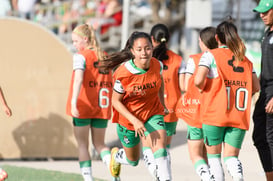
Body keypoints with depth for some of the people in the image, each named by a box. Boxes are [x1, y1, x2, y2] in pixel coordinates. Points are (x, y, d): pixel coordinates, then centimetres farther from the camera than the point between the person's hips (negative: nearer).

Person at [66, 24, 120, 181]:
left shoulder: (81, 56, -7)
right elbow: (111, 83, 12)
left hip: (83, 107, -5)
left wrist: (73, 102, -31)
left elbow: (78, 79, -22)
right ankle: (113, 167, -9)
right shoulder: (105, 57, 11)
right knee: (99, 143, 15)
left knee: (82, 144, 6)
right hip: (102, 107, 5)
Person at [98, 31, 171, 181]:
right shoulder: (123, 73, -27)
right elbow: (116, 101, -17)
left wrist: (162, 103, 18)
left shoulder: (156, 65, -16)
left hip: (153, 113, 2)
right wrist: (134, 121, -28)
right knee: (133, 161, 20)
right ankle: (116, 155, 55)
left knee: (160, 150, -25)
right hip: (129, 118, -2)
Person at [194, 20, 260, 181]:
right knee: (231, 156, 4)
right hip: (240, 116, 3)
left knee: (213, 155, 11)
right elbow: (256, 87, 15)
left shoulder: (210, 55, -2)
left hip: (215, 114, -3)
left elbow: (198, 80, -15)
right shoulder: (245, 59, 13)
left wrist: (201, 89, 6)